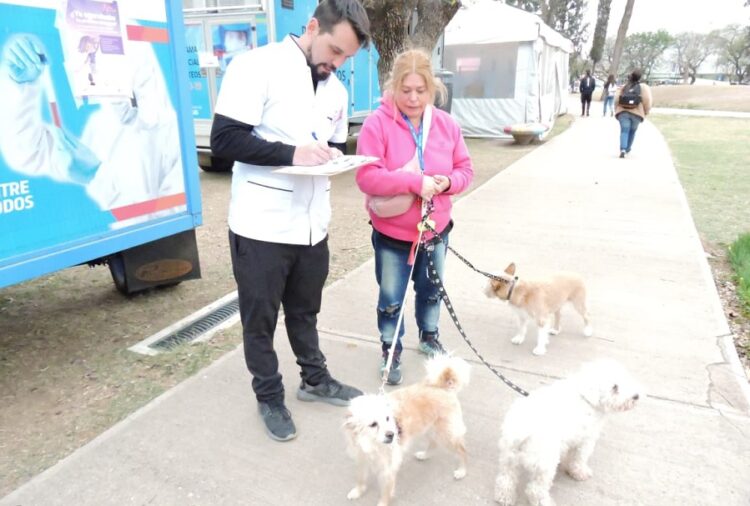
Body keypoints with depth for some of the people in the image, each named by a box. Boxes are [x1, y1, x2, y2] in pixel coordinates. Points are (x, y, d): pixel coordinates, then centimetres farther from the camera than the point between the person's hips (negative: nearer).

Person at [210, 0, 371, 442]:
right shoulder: (257, 66, -10)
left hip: (312, 224, 6)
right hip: (262, 224, -6)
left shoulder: (336, 90, 11)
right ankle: (270, 398, 30)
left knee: (305, 310, 22)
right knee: (260, 318, 10)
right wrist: (292, 152, -24)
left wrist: (332, 156, -4)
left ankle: (315, 379, 41)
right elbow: (224, 139, -16)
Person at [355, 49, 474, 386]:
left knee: (431, 290, 22)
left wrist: (447, 182, -18)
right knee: (391, 298, 9)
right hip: (391, 234, -4)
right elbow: (367, 177, -22)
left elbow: (465, 170, 5)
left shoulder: (446, 124, -2)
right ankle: (390, 351, 30)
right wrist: (415, 181, -28)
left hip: (435, 230, 4)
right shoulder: (377, 123, -15)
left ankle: (429, 336, 46)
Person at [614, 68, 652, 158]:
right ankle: (627, 149, 25)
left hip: (623, 111, 0)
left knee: (624, 130, -7)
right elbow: (647, 101, -2)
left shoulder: (624, 86, 12)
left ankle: (623, 149, -26)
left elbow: (616, 99, 6)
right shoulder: (644, 87, 6)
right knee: (632, 131, 18)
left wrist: (617, 110, 18)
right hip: (636, 113, 0)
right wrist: (646, 112, 11)